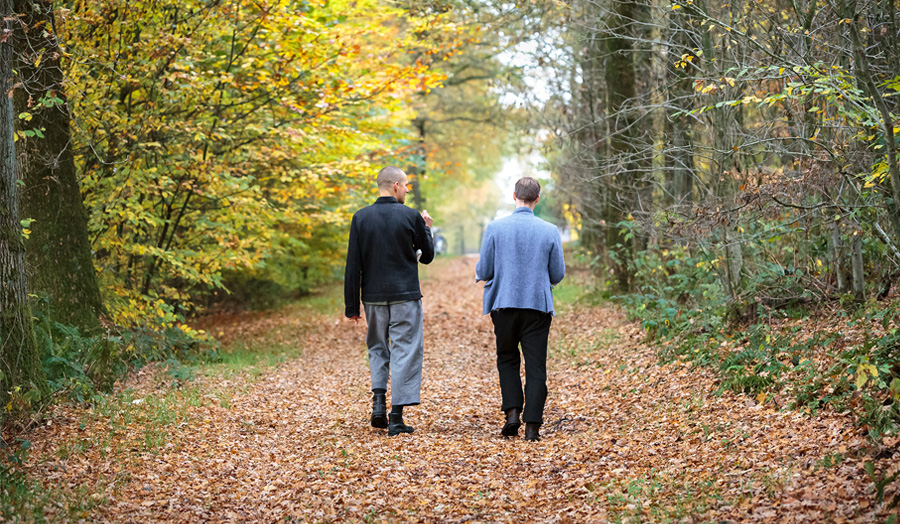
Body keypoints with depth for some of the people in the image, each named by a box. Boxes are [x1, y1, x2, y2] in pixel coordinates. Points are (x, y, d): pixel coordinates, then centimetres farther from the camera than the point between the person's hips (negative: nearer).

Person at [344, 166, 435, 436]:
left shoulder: (360, 218, 0)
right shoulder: (411, 216, -7)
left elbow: (353, 267, -1)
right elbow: (427, 256, 4)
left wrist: (351, 306, 4)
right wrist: (426, 228, 19)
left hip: (373, 296, 3)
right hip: (405, 296, -3)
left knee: (377, 348, 20)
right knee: (405, 352, 3)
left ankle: (378, 402, 4)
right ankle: (396, 417, 0)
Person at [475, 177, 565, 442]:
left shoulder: (495, 228, -5)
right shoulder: (550, 231, -3)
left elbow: (483, 272, -2)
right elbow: (558, 275, 3)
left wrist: (480, 273, 21)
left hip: (504, 304, 0)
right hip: (538, 305, 0)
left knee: (507, 360, 17)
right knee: (536, 365, 4)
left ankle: (512, 412, 3)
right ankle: (532, 425, 0)